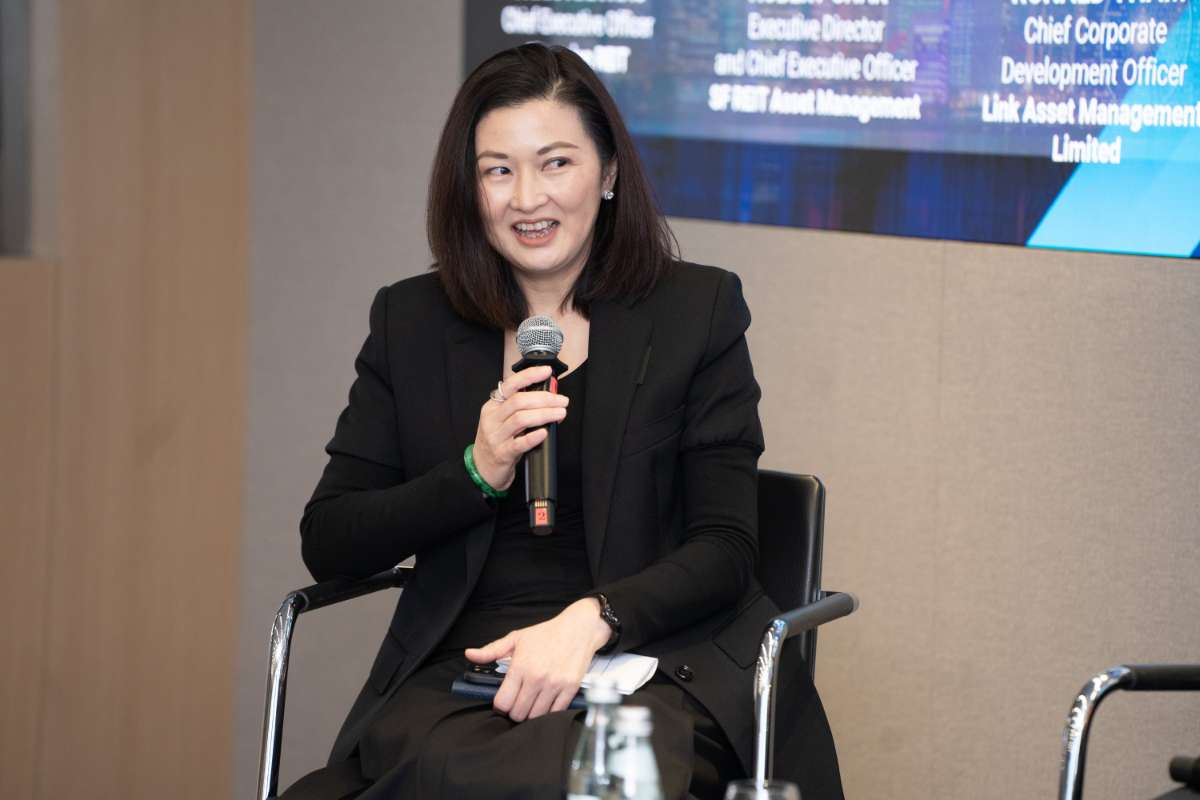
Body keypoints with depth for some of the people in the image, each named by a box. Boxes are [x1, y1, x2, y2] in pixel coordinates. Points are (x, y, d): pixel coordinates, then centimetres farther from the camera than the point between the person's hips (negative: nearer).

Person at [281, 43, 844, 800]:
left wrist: (590, 620, -19)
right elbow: (326, 544, 10)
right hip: (458, 672, 2)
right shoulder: (412, 322, 13)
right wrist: (476, 474, -7)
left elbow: (725, 549, 0)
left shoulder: (697, 311, 6)